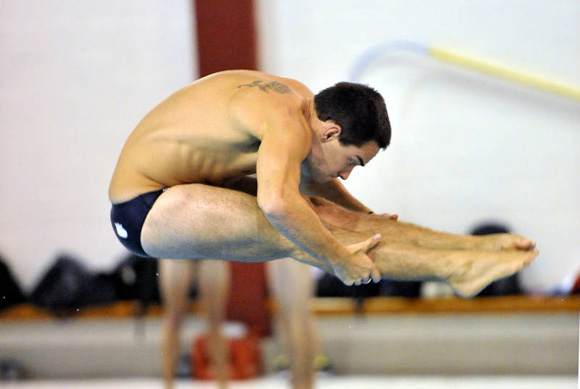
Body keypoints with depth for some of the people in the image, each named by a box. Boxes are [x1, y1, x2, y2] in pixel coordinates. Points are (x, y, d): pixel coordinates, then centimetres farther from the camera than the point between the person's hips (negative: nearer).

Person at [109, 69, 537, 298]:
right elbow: (278, 204, -44)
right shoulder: (288, 122, -26)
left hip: (185, 189, 9)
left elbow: (307, 173, 25)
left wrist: (368, 217, 27)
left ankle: (472, 246, -7)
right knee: (292, 233, -24)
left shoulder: (300, 100, 5)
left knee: (323, 215, -3)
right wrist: (338, 259, -33)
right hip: (143, 210, -9)